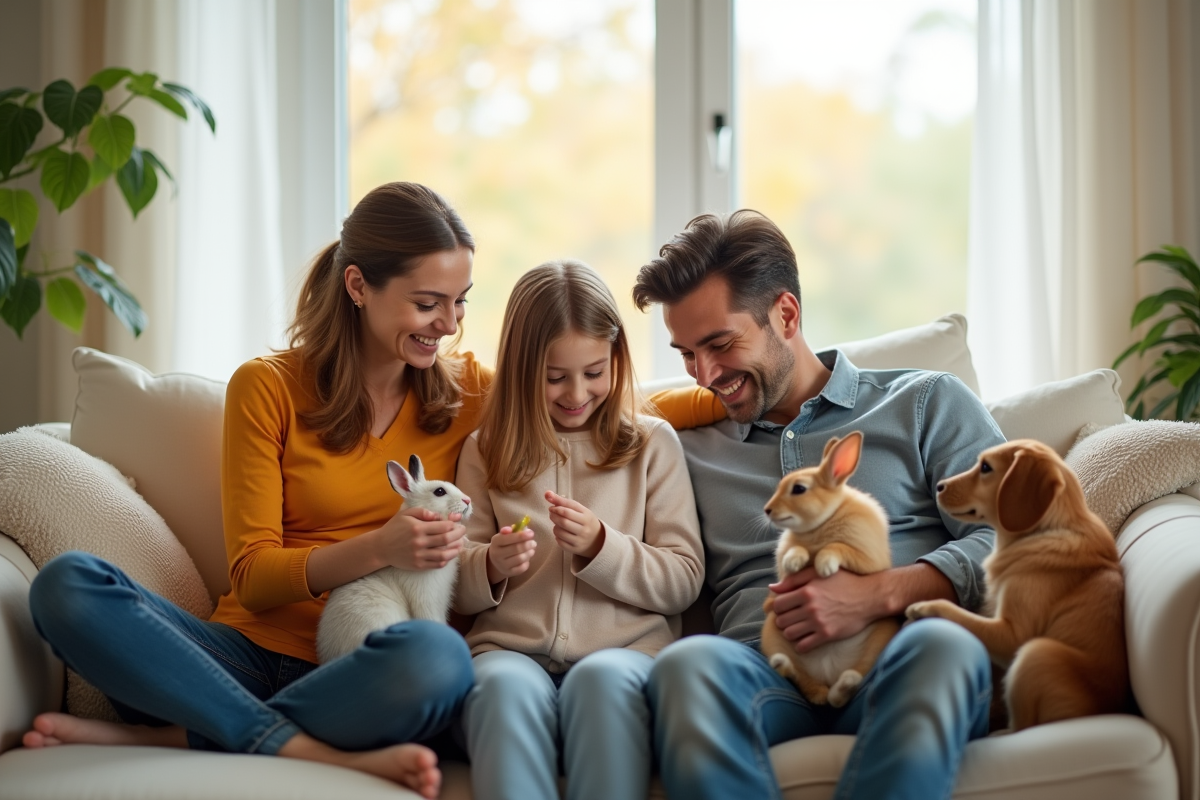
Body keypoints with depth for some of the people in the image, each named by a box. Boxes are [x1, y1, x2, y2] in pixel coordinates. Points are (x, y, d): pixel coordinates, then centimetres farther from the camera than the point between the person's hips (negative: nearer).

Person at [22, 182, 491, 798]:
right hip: (251, 651, 1)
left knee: (438, 655, -38)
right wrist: (377, 548, -19)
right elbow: (252, 577, -1)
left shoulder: (470, 391, 8)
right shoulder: (268, 388, 3)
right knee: (67, 584, -24)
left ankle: (162, 736, -23)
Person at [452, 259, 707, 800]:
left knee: (604, 678, -36)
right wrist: (490, 565, -8)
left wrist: (600, 545, -10)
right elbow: (456, 590, 16)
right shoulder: (485, 451, 16)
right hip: (510, 648, 1)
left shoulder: (653, 443, 12)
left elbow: (684, 582, 7)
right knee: (506, 687, -35)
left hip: (628, 647, -1)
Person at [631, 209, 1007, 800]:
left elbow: (1003, 536, 5)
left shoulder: (926, 403, 19)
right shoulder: (691, 449, 29)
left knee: (943, 646, -38)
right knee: (687, 664, -36)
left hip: (892, 661, -1)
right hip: (763, 667, 1)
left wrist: (879, 594, -9)